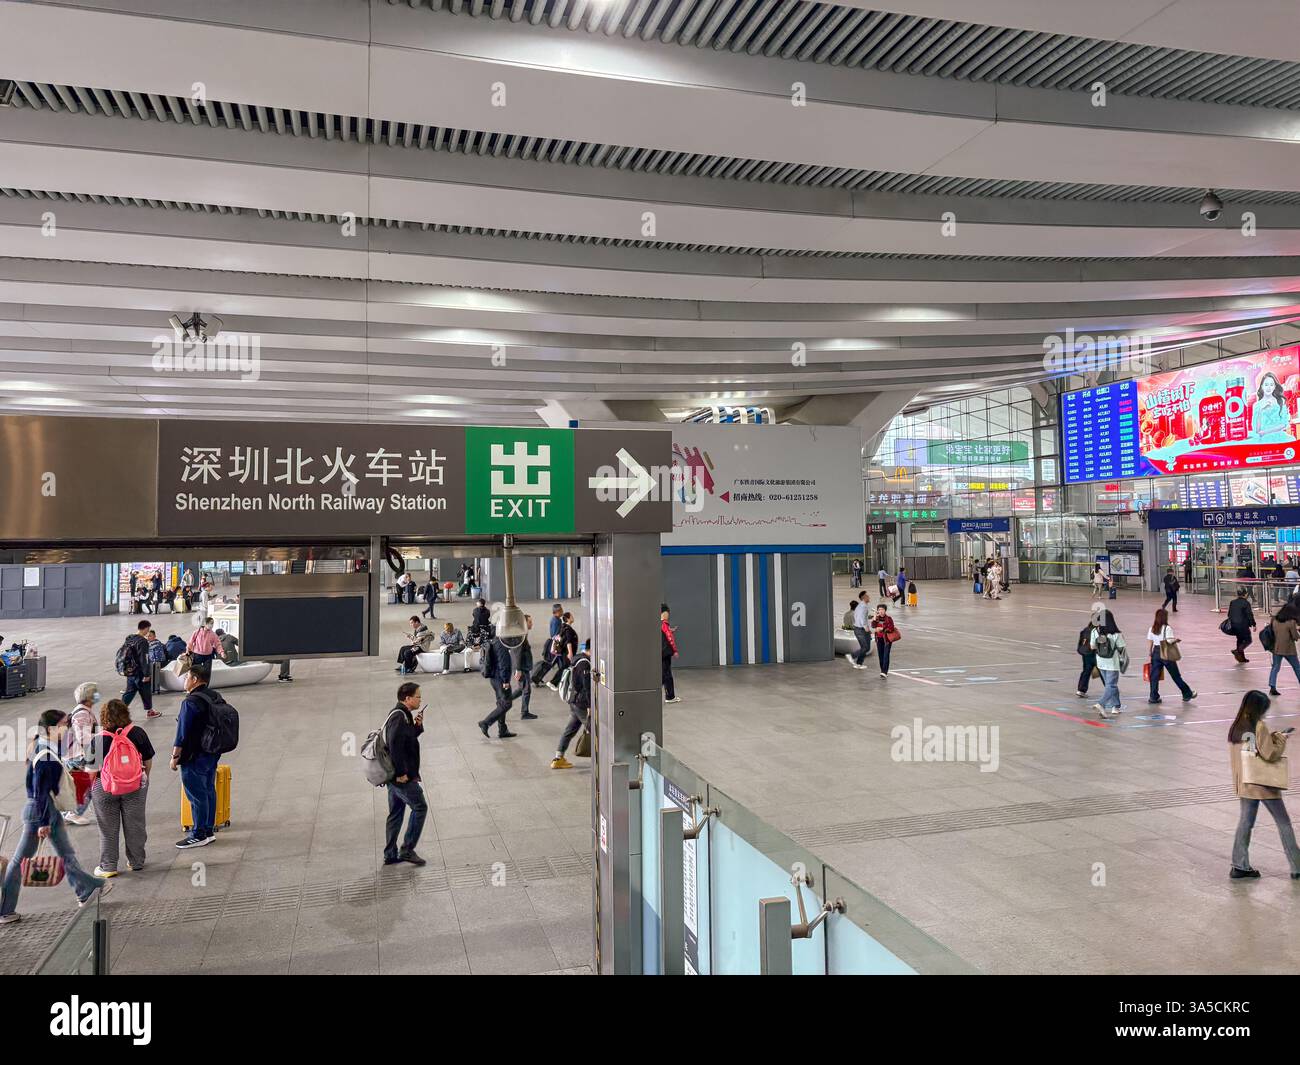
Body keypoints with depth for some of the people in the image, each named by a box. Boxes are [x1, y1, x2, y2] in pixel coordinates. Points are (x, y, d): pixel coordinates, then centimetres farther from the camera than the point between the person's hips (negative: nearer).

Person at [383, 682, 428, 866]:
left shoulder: (401, 715, 12)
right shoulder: (399, 717, -20)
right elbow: (395, 745, -29)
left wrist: (418, 725, 5)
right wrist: (402, 773, -24)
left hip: (394, 775, 10)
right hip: (402, 776, -10)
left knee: (396, 813, 16)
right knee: (420, 807, 0)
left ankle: (390, 855, 24)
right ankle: (407, 849, 5)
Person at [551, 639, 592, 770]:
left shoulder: (577, 658, 11)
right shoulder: (585, 663, -20)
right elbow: (587, 686, -23)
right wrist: (590, 706, -21)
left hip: (574, 700, 10)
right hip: (582, 703, -10)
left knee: (570, 729, 14)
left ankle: (558, 758, 17)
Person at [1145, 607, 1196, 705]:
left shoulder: (1152, 629, 3)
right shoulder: (1167, 628, -13)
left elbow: (1150, 642, 6)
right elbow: (1170, 641, -23)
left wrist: (1150, 654, 12)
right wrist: (1176, 639, -11)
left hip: (1156, 653, 4)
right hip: (1166, 655, -4)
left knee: (1154, 676, 4)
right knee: (1176, 676, 8)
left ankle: (1154, 697, 3)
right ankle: (1187, 694, 24)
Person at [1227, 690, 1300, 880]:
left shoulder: (1235, 728, 4)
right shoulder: (1259, 727, -15)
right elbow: (1270, 754, -17)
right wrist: (1281, 740, -1)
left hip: (1245, 784, 6)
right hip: (1265, 784, -5)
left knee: (1245, 822, 9)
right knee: (1284, 823, 9)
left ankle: (1240, 866, 9)